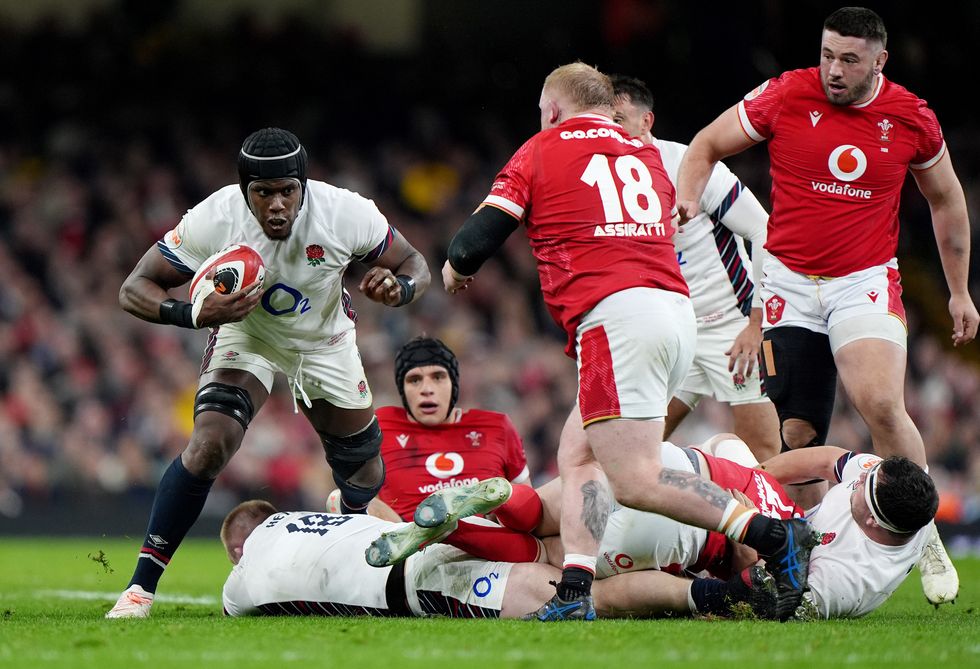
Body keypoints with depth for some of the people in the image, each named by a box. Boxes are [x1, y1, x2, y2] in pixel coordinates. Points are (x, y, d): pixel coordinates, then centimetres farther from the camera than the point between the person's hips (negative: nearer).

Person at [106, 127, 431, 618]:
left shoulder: (344, 214, -29)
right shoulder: (213, 221, -32)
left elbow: (414, 264, -13)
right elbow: (134, 289, -25)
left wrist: (396, 288, -38)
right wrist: (195, 313, -44)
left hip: (325, 342, 2)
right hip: (245, 335, -2)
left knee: (365, 477, 7)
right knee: (209, 445, -25)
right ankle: (141, 587, -20)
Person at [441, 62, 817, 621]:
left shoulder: (541, 151, 9)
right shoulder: (648, 156, 24)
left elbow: (473, 244, 7)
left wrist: (455, 270, 29)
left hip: (616, 317, -7)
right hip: (678, 308, 7)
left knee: (637, 481, -11)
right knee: (578, 457, 15)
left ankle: (776, 538, -19)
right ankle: (574, 594, 3)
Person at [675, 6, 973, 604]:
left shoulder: (911, 119, -2)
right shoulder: (786, 96, -6)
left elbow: (947, 201, 15)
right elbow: (707, 147, 7)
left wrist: (960, 291, 18)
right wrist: (686, 199, -13)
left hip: (866, 285, -1)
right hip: (789, 283, 1)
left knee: (883, 406, -21)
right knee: (793, 432, -4)